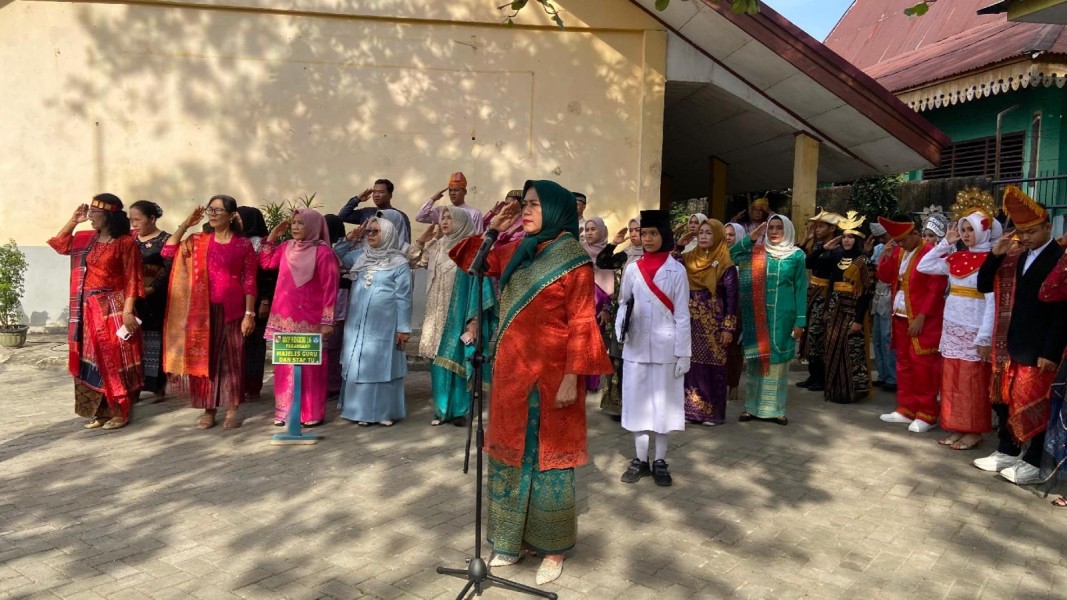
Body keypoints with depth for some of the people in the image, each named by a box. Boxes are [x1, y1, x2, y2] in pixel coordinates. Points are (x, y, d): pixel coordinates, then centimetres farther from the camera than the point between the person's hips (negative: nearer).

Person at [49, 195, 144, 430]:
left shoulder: (125, 243, -10)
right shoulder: (85, 239, 11)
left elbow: (132, 280, -13)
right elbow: (59, 244, 26)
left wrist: (128, 310, -20)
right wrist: (74, 220, 13)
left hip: (113, 308, -7)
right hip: (88, 309, 7)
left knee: (114, 360, -2)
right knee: (92, 360, 9)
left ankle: (120, 412, 7)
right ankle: (99, 411, 18)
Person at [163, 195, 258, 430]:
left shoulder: (244, 244, -1)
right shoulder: (197, 242, 8)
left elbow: (250, 281, -3)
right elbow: (167, 252, -2)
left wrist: (249, 314, -8)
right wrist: (185, 224, -3)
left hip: (232, 309, -3)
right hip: (203, 309, 3)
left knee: (231, 359, 3)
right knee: (204, 358, 6)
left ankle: (232, 410, 12)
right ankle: (208, 409, 16)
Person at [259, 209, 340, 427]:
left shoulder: (323, 253, -10)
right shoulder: (286, 247, 8)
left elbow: (330, 289, -11)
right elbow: (265, 262, 22)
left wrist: (327, 321, -13)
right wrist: (272, 235, 11)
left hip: (310, 321, -6)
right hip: (284, 319, 6)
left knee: (310, 368, 0)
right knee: (285, 366, 10)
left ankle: (312, 413, 10)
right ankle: (285, 411, 19)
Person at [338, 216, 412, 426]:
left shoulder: (399, 263, -4)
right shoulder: (360, 258, 12)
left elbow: (403, 298, -6)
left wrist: (403, 328, -9)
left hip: (384, 325, -5)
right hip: (357, 324, 5)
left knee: (382, 365, 2)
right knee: (359, 366, 7)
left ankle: (385, 412, 11)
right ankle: (362, 411, 16)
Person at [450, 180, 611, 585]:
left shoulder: (574, 263, -10)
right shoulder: (516, 252, 8)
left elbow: (580, 325, -13)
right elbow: (473, 263, 18)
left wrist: (571, 378, -18)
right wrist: (491, 230, 3)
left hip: (550, 375, -6)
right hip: (511, 371, 6)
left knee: (547, 458, 4)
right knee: (510, 453, 13)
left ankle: (553, 550, 20)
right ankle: (510, 541, 28)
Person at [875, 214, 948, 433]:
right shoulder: (898, 252, 10)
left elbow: (936, 289, -16)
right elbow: (885, 277, 11)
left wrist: (921, 317, -18)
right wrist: (886, 256, -5)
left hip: (923, 320, -7)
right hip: (901, 317, 7)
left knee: (922, 365, -4)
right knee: (904, 363, 11)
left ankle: (926, 414, 4)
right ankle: (906, 408, 20)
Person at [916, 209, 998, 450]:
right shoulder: (956, 258, 10)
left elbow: (993, 301, -13)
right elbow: (923, 267, 14)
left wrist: (985, 337, -17)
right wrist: (945, 243, 7)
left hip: (975, 331, -6)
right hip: (951, 328, 6)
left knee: (972, 383, 1)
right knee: (951, 381, 9)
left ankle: (973, 432, 11)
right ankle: (956, 428, 18)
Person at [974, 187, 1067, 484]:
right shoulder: (1015, 256, 9)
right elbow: (983, 286, 9)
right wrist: (995, 254, -5)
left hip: (1038, 349, -6)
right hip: (1008, 344, 7)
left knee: (1034, 405, 2)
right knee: (1003, 400, 13)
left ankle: (1033, 463, 14)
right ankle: (1007, 452, 27)